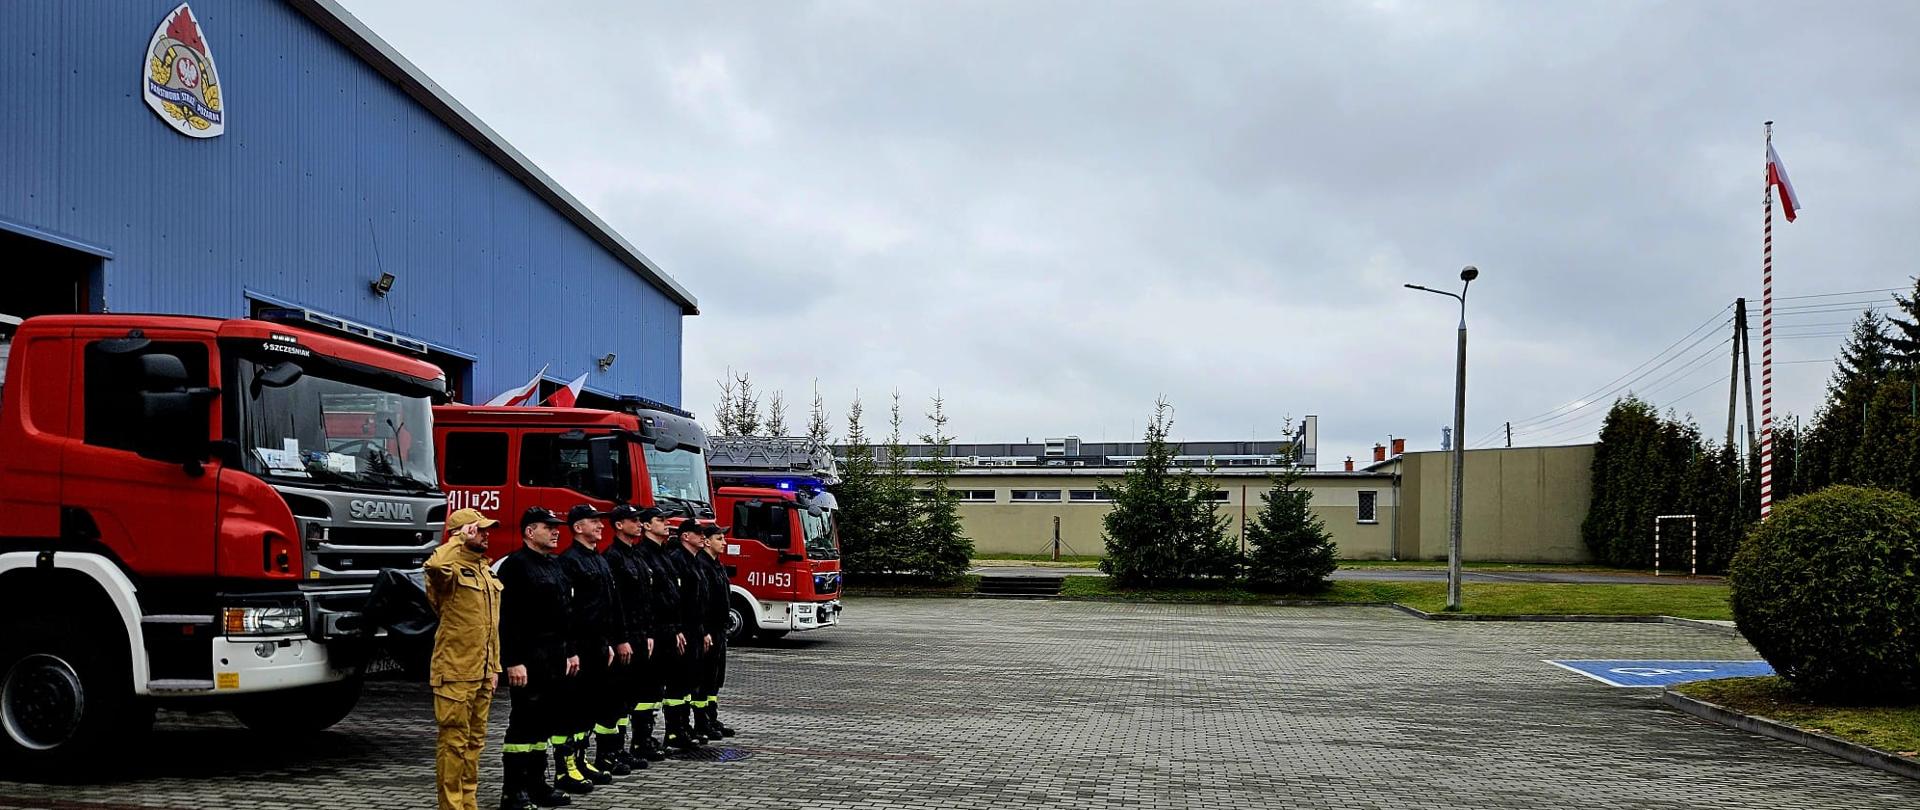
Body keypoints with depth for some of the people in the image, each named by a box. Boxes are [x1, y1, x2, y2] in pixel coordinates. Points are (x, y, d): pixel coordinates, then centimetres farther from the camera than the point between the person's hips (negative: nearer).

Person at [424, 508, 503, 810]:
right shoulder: (452, 570, -11)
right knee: (454, 742, -3)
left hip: (482, 673, 9)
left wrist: (494, 667, 17)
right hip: (455, 673, -8)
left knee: (475, 741, 15)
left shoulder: (485, 571, 15)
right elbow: (434, 565, -39)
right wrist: (458, 540, -22)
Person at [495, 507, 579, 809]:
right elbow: (507, 619, -18)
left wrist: (570, 652, 18)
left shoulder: (555, 565, 17)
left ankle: (537, 784, 20)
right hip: (529, 659, -9)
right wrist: (513, 662, -23)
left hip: (555, 659, 9)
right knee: (524, 723, -5)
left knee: (545, 722, 12)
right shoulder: (514, 566, -11)